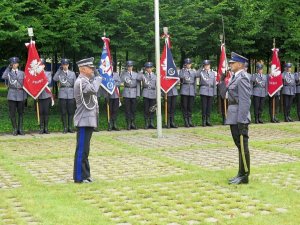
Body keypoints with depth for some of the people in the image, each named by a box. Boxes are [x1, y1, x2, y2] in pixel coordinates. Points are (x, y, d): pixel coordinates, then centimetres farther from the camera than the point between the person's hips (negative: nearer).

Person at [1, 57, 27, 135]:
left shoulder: (22, 73, 9)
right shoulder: (8, 72, 5)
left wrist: (26, 96, 6)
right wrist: (8, 68, -14)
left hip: (21, 94, 1)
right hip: (12, 95, -1)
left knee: (21, 113, 6)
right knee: (12, 113, -2)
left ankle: (20, 129, 13)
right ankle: (15, 129, 8)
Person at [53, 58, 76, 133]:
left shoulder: (72, 73, 10)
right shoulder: (59, 73, 6)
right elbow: (55, 79, -15)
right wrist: (59, 70, -9)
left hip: (71, 94, 1)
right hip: (62, 94, -1)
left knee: (71, 112, 2)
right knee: (63, 112, 0)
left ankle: (70, 127, 10)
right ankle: (65, 128, 6)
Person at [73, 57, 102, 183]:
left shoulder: (86, 81, 18)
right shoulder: (81, 82, -15)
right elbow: (93, 90, -30)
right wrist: (98, 79, -15)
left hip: (88, 120, 11)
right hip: (84, 121, -11)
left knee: (84, 149, 15)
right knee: (82, 149, -6)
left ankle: (84, 175, 22)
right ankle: (79, 177, -1)